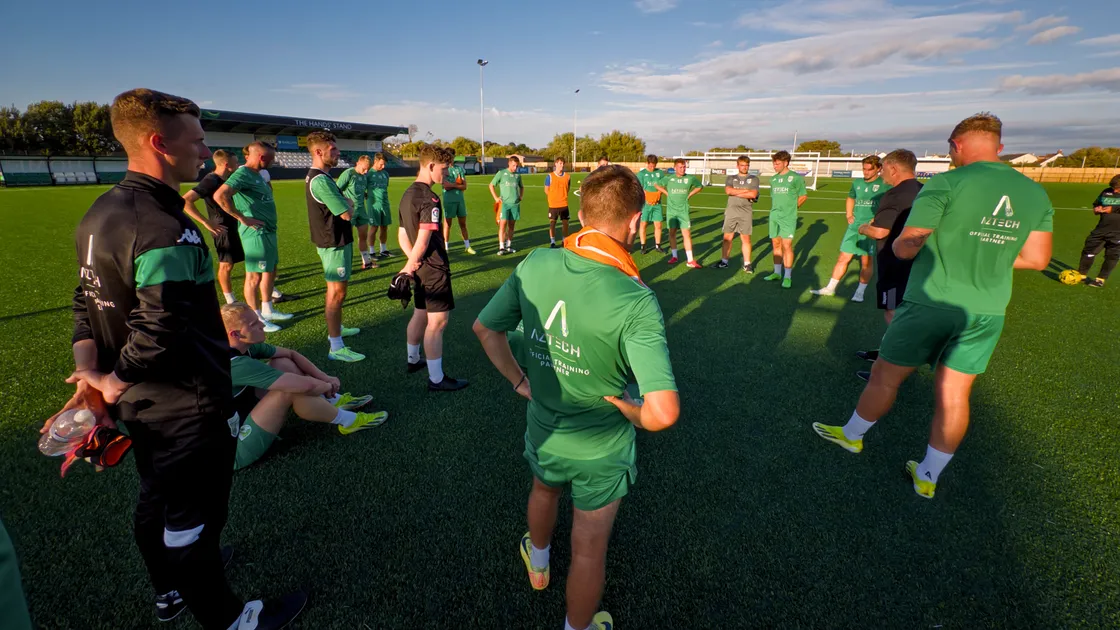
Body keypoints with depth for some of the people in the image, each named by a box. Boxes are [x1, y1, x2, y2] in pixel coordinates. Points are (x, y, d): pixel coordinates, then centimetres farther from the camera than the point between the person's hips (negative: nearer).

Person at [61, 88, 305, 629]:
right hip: (187, 406, -9)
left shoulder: (100, 213, 4)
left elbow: (88, 299, 9)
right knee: (192, 516, 8)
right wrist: (115, 381, -14)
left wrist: (88, 369, 1)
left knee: (156, 500, 26)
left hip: (139, 402, 9)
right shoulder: (164, 229, -27)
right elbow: (161, 333, -31)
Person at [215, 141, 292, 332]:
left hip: (268, 231, 10)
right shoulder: (243, 174, -15)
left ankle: (267, 311, 30)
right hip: (256, 232, -10)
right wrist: (243, 218, -21)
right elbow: (220, 196, -27)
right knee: (254, 276, 0)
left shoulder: (257, 174, 13)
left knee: (270, 272, 17)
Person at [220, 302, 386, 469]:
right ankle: (347, 422, -6)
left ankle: (334, 401, 11)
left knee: (283, 363, 2)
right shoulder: (237, 365, -31)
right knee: (292, 390, -27)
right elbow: (306, 385, -34)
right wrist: (326, 386, -12)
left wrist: (324, 377, -2)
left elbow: (290, 354, 9)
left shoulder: (244, 346, -4)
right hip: (235, 450, -9)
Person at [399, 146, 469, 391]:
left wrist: (412, 263, 2)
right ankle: (436, 379, 5)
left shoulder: (407, 195, 10)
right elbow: (423, 242, -23)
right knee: (438, 321, -3)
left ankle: (413, 360, 40)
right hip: (434, 267, -10)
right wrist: (408, 268, -12)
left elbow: (402, 236, 12)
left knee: (421, 314, 23)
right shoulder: (430, 199, -19)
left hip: (421, 268, 10)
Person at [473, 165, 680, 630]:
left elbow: (484, 328, -4)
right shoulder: (636, 301, -31)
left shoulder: (534, 266, -17)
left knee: (544, 490, 36)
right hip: (599, 451, -5)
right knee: (589, 549, 20)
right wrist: (633, 412, -14)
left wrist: (518, 381, 5)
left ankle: (537, 564, 66)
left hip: (542, 430, 5)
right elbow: (664, 413, -35)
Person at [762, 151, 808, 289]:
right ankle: (777, 273, 22)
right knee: (776, 245, 11)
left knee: (787, 246, -7)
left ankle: (788, 277, -1)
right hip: (774, 217, 6)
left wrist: (791, 207, 5)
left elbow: (803, 196, 2)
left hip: (788, 218, -6)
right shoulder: (773, 179, 10)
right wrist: (775, 210, 11)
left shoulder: (796, 178, -6)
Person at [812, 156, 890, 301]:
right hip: (854, 227, 5)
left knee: (866, 261, 3)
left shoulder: (883, 184, -6)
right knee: (843, 258, 7)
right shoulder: (857, 184, 10)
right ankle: (830, 288, 15)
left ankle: (860, 292, 14)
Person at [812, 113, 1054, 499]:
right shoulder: (1035, 193, 6)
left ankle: (851, 436, 33)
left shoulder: (946, 184, -13)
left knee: (885, 378, 12)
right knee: (954, 395, 12)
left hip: (931, 304, -5)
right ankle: (928, 477, 26)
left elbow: (905, 248, -16)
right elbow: (1037, 258, 9)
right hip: (988, 312, 6)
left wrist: (895, 243, 6)